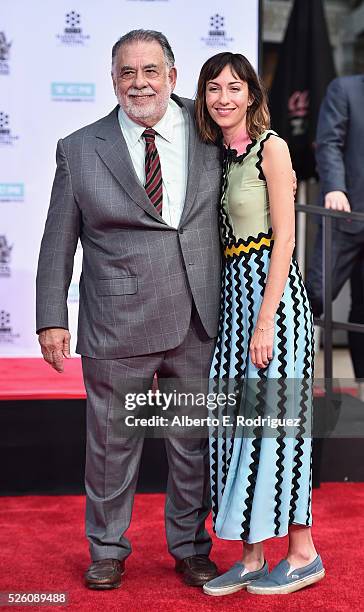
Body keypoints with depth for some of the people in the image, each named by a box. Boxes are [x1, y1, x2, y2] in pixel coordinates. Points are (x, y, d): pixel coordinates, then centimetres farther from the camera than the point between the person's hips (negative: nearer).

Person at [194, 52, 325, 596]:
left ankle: (303, 554, 10)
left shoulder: (271, 147, -7)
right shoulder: (219, 155, 13)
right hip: (233, 291, 7)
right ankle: (251, 558, 15)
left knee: (273, 419, -4)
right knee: (237, 422, 6)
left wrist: (264, 321, -18)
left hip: (273, 291, -7)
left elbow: (284, 239, -13)